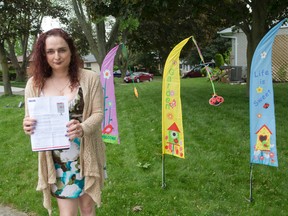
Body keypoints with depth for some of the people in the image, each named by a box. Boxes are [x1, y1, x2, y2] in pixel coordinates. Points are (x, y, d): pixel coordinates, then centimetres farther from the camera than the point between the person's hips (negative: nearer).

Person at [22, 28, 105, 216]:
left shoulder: (90, 78, -8)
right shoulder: (35, 83, -3)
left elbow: (98, 113, -6)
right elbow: (30, 119, 4)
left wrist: (83, 128, -27)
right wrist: (28, 127, -20)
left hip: (86, 156, 0)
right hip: (56, 161, 1)